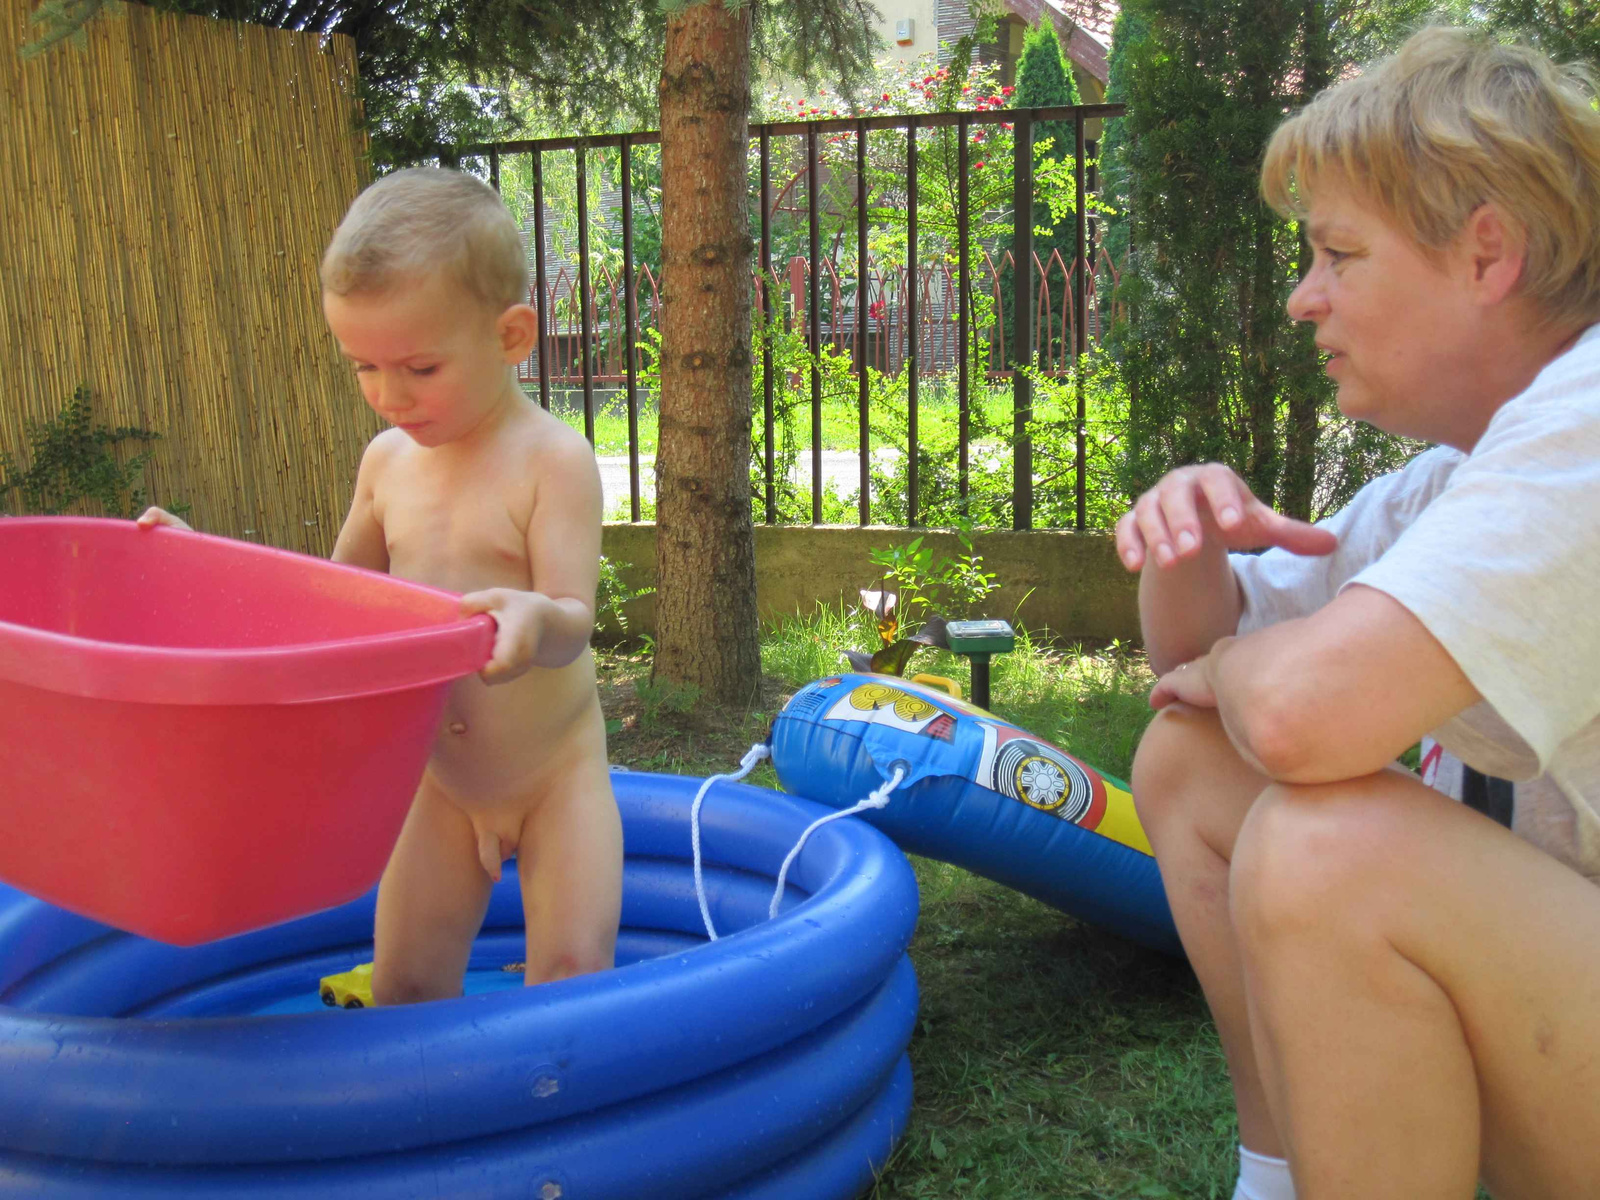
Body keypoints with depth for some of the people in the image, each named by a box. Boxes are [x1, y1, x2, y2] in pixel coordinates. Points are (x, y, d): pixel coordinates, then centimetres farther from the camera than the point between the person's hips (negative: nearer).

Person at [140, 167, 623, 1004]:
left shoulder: (553, 461, -17)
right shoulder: (388, 460, 1)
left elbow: (573, 623, -23)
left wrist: (536, 620, -48)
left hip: (554, 773, -5)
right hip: (440, 781, 5)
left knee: (572, 970, -11)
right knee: (403, 983, 6)